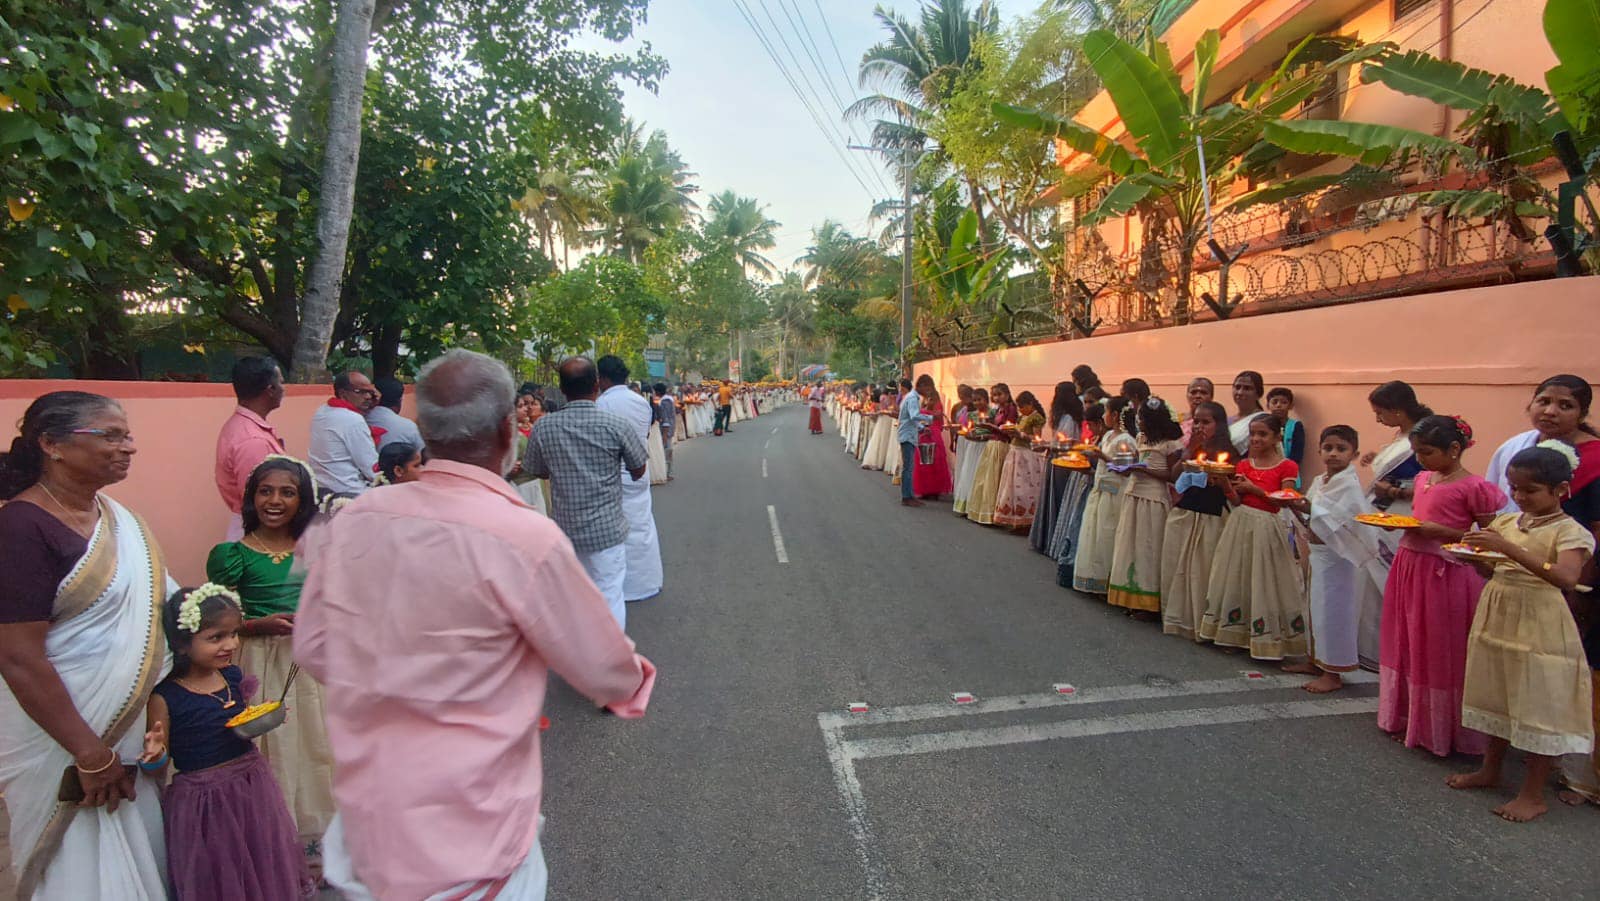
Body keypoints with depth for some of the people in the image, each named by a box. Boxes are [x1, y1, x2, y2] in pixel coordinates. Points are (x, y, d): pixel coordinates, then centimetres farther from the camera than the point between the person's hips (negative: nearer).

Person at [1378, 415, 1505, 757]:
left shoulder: (1473, 487, -13)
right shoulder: (1424, 479, 9)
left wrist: (1441, 532, -21)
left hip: (1446, 574, -8)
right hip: (1409, 567, 8)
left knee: (1439, 651, 3)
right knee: (1408, 646, 15)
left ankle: (1440, 729, 18)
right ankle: (1409, 719, 30)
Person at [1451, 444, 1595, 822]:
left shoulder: (1570, 532, -11)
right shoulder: (1506, 522, 6)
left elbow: (1566, 578, -29)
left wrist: (1507, 548, -35)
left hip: (1539, 628, -6)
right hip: (1496, 620, 6)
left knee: (1539, 707, 3)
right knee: (1497, 698, 18)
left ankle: (1533, 794, 15)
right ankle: (1490, 770, 33)